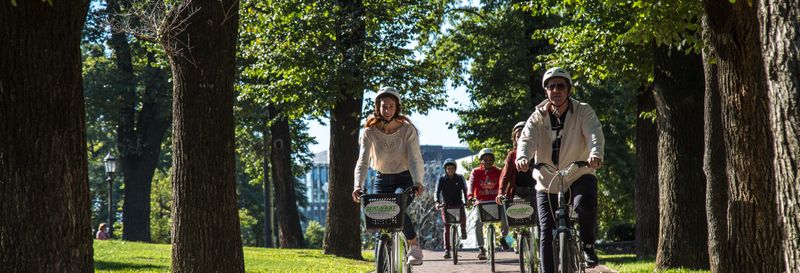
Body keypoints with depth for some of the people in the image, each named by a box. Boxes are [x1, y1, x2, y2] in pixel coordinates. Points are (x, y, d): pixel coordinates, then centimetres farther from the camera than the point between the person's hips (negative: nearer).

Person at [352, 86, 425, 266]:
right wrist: (358, 186, -37)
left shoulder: (407, 129, -15)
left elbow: (414, 159, -22)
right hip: (382, 180, 3)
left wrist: (417, 182, -40)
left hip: (405, 179, -3)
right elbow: (362, 161, -20)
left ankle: (414, 245, -11)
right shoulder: (370, 132, -12)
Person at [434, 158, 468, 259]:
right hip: (446, 205, 0)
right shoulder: (442, 179, -1)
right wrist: (437, 202, -25)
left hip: (458, 204, 0)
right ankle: (447, 250, -3)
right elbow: (437, 192, -7)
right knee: (446, 227, -6)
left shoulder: (460, 178, 1)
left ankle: (463, 230, 10)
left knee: (463, 217, -26)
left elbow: (465, 190, 0)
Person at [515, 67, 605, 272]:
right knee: (547, 233, -3)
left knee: (585, 204, -32)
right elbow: (527, 139, -16)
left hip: (579, 176, -2)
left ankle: (588, 245, -6)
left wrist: (595, 154, -46)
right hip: (547, 182, 2)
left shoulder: (583, 112, -4)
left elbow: (595, 134, -22)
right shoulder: (538, 117, 1)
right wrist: (522, 157, -40)